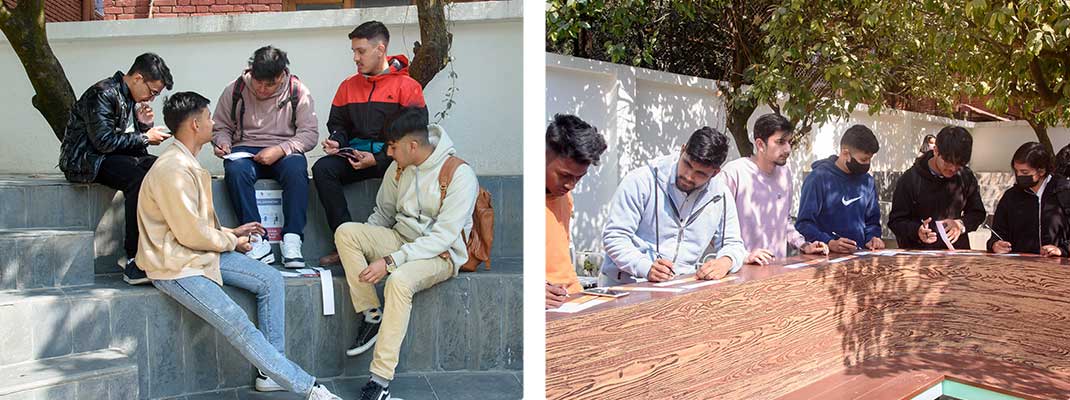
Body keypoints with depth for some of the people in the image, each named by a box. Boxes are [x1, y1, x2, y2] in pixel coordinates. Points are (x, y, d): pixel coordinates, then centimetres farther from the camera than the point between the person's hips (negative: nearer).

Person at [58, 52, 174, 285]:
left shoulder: (133, 100, 14)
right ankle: (134, 261, -34)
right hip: (85, 160, -9)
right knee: (139, 177, -33)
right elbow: (104, 141, -22)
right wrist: (145, 138, -14)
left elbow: (131, 143, 18)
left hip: (112, 158, 9)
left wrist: (145, 126, -1)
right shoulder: (102, 94, -14)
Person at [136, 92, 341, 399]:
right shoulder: (173, 171, -22)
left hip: (201, 252, 11)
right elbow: (191, 234, -20)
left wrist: (230, 233, 9)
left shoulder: (188, 164, 13)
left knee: (271, 280, 0)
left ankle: (272, 373, -2)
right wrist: (232, 243, -5)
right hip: (176, 267, -11)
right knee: (239, 326, -19)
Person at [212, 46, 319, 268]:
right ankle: (257, 242, -36)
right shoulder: (235, 90, 3)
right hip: (245, 150, 1)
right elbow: (221, 127, 15)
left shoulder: (298, 92, -2)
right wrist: (222, 142, -8)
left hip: (284, 152, -1)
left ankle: (292, 241, -35)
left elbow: (310, 133, -4)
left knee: (296, 169, -36)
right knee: (235, 170, -35)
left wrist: (280, 150, -19)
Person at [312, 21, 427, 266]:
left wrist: (377, 159, -16)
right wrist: (336, 142, -1)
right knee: (322, 168, -24)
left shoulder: (407, 86, 0)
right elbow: (337, 124, 25)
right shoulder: (348, 86, 18)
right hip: (354, 154, 5)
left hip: (390, 157, -4)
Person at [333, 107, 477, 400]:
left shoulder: (459, 174, -18)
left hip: (440, 255, -7)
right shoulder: (399, 168, 4)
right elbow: (382, 215, 18)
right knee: (345, 231, -16)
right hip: (401, 240, 7)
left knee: (399, 280, -38)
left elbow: (443, 236, -23)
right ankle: (370, 317, -15)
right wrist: (356, 249, 4)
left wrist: (390, 261, -29)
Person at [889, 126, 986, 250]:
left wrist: (962, 224, -6)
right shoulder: (910, 179, -5)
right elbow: (895, 221, -1)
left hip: (957, 250, 4)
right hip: (919, 251, -4)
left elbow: (978, 213, 16)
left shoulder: (967, 177, 5)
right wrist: (917, 231, -21)